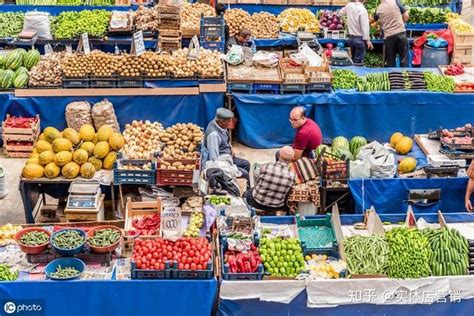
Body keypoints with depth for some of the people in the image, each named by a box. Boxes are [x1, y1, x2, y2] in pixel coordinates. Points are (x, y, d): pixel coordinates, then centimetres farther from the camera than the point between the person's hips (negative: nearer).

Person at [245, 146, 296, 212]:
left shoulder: (265, 166, -20)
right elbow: (287, 194, -6)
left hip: (258, 202, -1)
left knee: (247, 194, 33)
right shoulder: (292, 176, -19)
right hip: (277, 207, 1)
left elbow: (257, 183, -4)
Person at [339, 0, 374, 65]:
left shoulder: (349, 6, 0)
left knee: (353, 60, 16)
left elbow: (341, 13, 21)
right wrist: (367, 40, -15)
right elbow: (365, 26, -19)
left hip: (351, 37, 6)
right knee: (358, 62, -3)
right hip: (360, 38, -6)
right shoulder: (362, 9, -17)